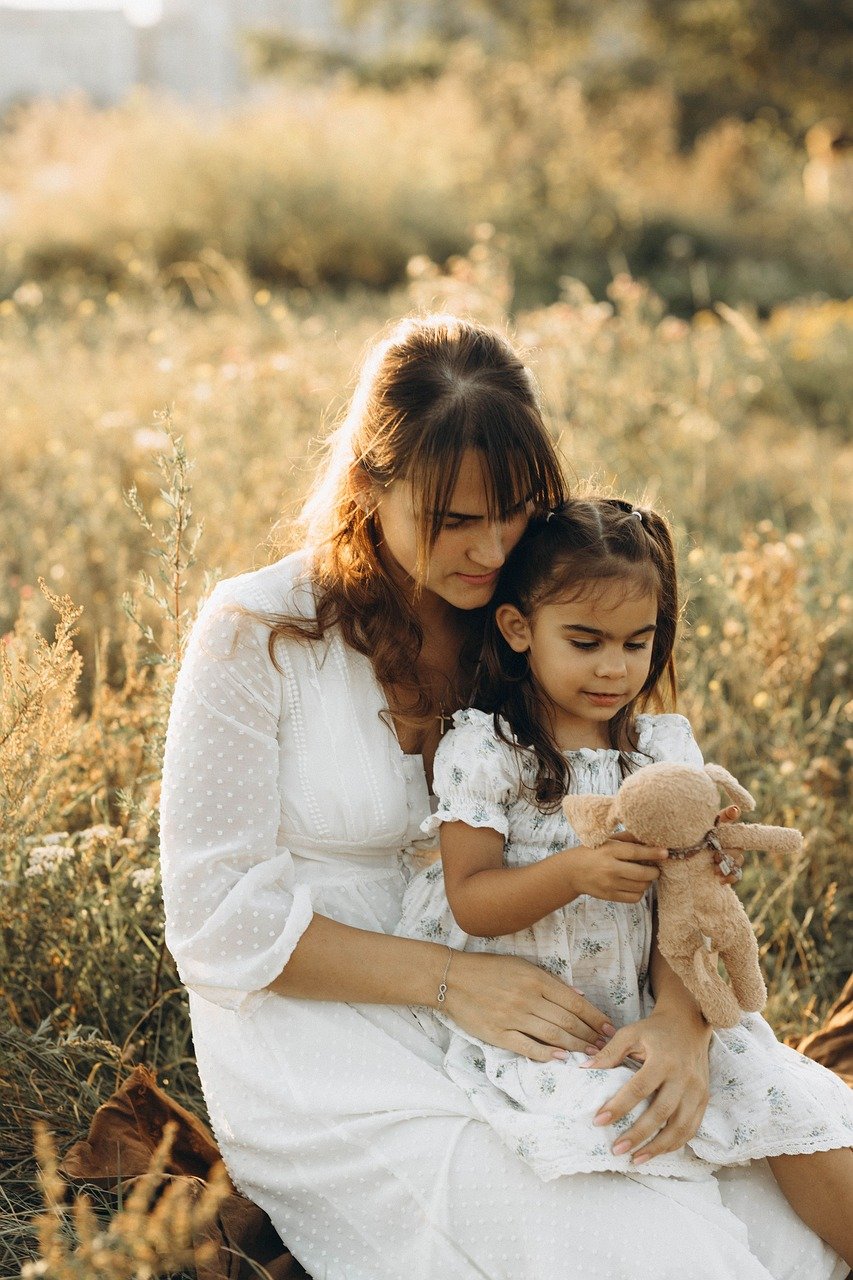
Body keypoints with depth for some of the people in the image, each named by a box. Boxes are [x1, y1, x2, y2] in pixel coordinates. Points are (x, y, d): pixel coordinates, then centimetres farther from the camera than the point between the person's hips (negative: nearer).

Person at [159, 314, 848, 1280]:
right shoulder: (257, 636, -9)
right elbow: (218, 918, -10)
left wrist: (682, 1016, -21)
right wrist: (451, 980, -20)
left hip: (513, 1014, 5)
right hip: (317, 1040, -4)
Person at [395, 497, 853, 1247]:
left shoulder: (668, 750, 6)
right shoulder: (483, 750, -6)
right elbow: (469, 904, -10)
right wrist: (574, 873, -28)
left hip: (634, 1012, 4)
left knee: (792, 1099, -13)